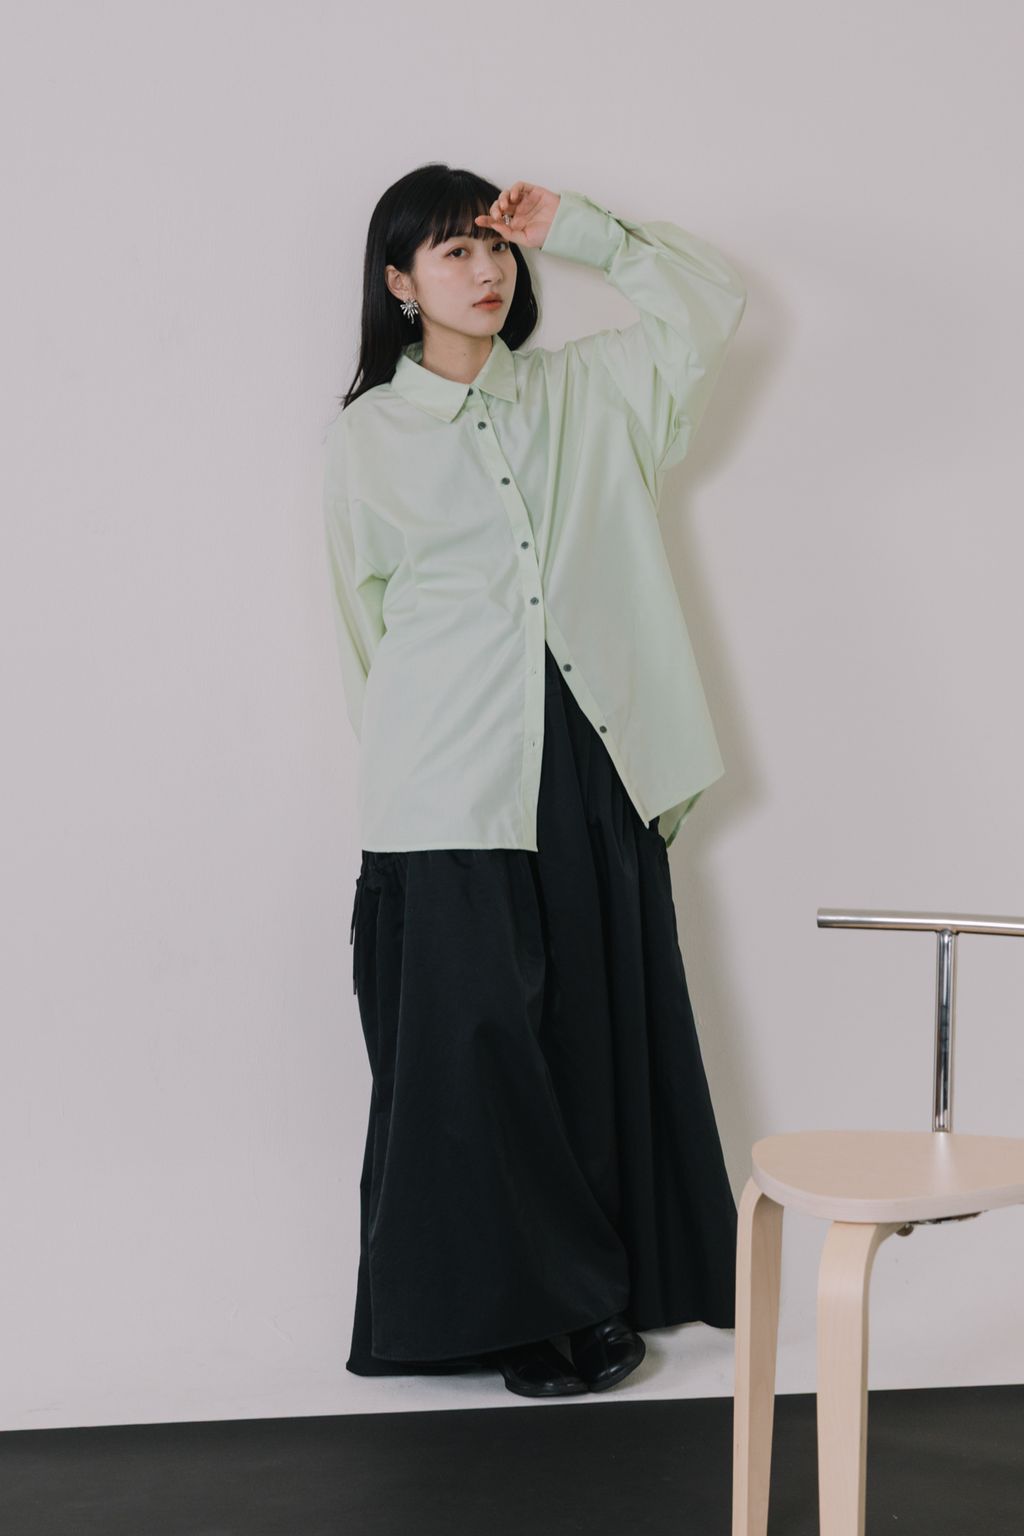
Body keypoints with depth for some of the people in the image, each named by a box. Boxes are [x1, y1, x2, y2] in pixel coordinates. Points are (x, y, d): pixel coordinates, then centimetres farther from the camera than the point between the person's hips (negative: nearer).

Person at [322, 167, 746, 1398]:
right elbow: (364, 625, 6)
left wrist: (580, 230, 9)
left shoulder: (581, 396, 12)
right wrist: (406, 756, 3)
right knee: (475, 1037, -5)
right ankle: (510, 1305, 8)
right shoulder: (368, 434, 4)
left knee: (604, 1034, 6)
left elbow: (710, 303, 15)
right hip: (454, 789, -3)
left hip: (590, 763, 3)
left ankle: (606, 1292, 18)